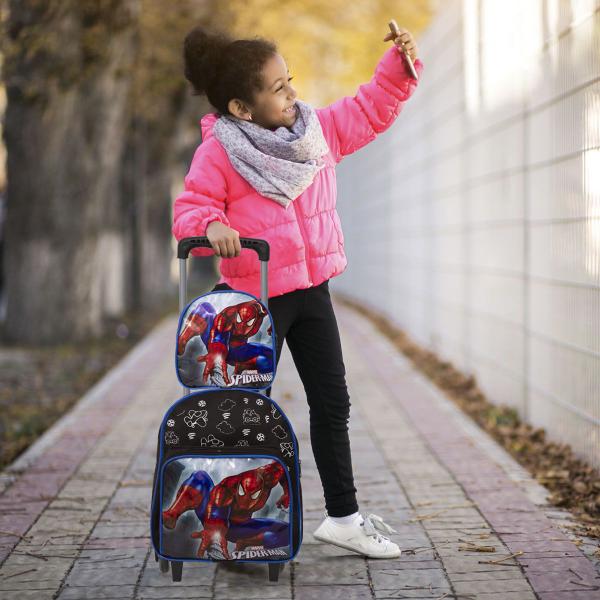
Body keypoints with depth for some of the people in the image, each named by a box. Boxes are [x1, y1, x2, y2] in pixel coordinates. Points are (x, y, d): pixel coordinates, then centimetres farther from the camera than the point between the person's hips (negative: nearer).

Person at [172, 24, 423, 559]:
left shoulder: (319, 129, 3)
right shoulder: (218, 154, -15)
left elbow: (371, 110, 14)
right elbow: (190, 209, -15)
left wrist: (400, 63, 1)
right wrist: (211, 227, -36)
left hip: (312, 291, 6)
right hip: (255, 298, -6)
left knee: (332, 403, 12)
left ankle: (344, 516, 23)